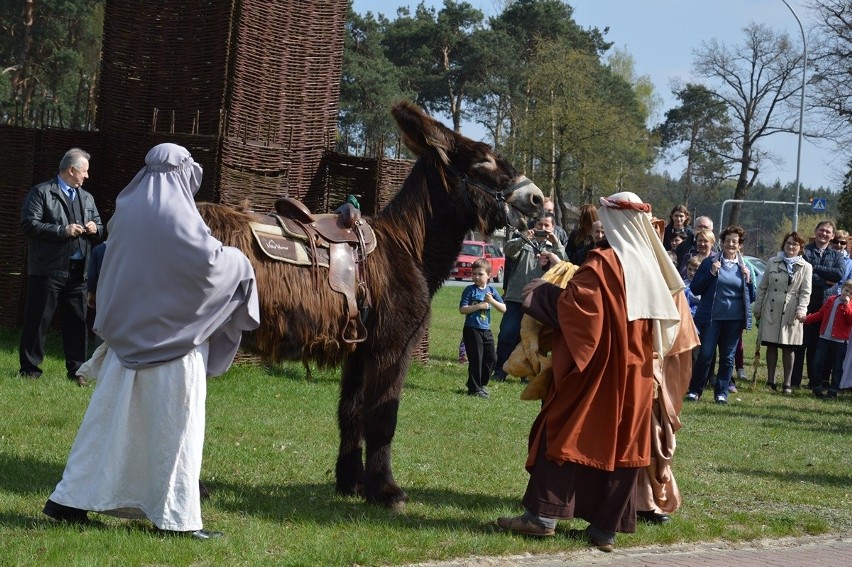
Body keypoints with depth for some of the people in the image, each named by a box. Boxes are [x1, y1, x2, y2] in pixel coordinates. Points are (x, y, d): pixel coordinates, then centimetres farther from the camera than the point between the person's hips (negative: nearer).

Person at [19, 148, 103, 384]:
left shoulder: (87, 198, 18)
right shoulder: (42, 193, -2)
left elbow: (99, 227, 25)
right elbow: (29, 224, -12)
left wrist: (95, 229, 0)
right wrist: (63, 231, -17)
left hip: (78, 272, 6)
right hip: (48, 271, -6)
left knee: (77, 321, 6)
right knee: (38, 321, 0)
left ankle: (76, 370, 13)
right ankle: (29, 368, 7)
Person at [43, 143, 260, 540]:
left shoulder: (126, 211, 5)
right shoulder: (177, 216, -14)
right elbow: (210, 259, -22)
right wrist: (238, 262, -2)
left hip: (126, 337, 6)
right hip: (172, 339, -6)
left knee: (109, 418, 12)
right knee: (175, 426, 1)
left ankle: (72, 499, 12)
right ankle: (177, 516, 3)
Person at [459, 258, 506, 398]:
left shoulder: (491, 291, 6)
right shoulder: (470, 290, -6)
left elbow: (503, 309, 2)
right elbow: (462, 309, -12)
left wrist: (492, 300, -14)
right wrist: (479, 306, -19)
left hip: (486, 330, 5)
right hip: (472, 330, -5)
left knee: (491, 358, 8)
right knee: (476, 359, -3)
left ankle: (481, 384, 24)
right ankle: (474, 388, 4)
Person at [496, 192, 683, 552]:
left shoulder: (603, 262, -14)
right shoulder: (651, 265, 9)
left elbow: (575, 303, -22)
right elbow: (665, 320, 19)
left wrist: (539, 294, -7)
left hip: (597, 365, -7)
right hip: (634, 371, 7)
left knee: (566, 432, 1)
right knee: (621, 441, 7)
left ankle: (542, 514, 0)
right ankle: (606, 527, 8)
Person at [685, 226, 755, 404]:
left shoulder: (744, 267, 9)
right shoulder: (710, 262, 2)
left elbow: (751, 297, 11)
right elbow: (695, 288, -1)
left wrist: (748, 279, -6)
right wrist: (711, 273, -13)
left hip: (734, 319, 2)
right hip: (712, 316, -2)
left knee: (728, 358, 5)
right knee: (705, 355, -5)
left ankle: (721, 392, 13)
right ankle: (694, 390, 6)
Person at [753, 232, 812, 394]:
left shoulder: (805, 267, 3)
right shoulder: (772, 262, 7)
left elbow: (805, 292, -2)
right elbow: (763, 287, 11)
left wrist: (801, 310, -16)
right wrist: (757, 308, 9)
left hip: (791, 312, -2)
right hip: (771, 310, 2)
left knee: (788, 348, 2)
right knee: (771, 346, 5)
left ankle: (787, 383, 8)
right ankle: (770, 381, 13)